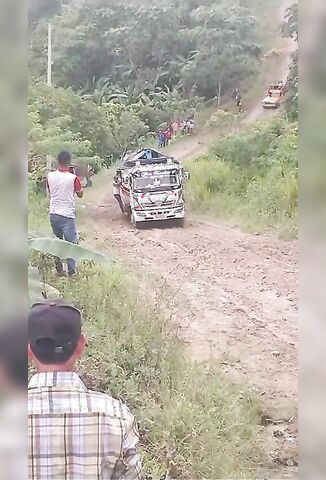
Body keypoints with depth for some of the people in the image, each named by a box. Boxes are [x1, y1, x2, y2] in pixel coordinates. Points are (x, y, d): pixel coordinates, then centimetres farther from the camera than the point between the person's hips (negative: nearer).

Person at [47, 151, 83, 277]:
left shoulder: (50, 176, -2)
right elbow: (80, 194, 0)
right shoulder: (73, 178, -14)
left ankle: (58, 269, 24)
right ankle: (71, 272, 1)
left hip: (53, 214, 5)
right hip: (67, 215, -5)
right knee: (70, 243, 1)